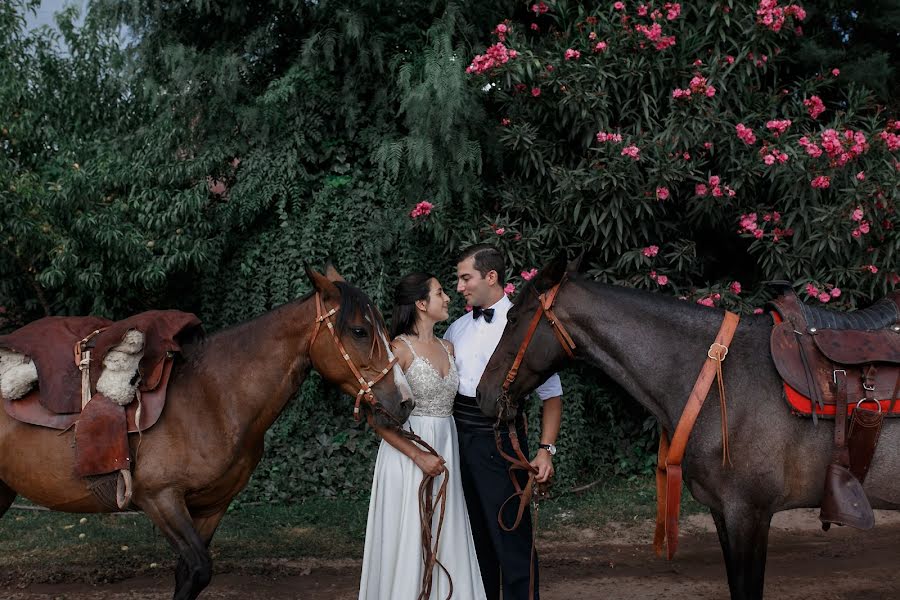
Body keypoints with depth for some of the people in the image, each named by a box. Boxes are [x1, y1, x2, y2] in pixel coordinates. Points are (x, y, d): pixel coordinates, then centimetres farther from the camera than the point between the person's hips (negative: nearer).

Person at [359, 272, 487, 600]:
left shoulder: (448, 349, 10)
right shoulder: (400, 349, -11)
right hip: (408, 454, -6)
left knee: (446, 542, 10)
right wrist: (418, 456, -18)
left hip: (445, 451, 7)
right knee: (409, 541, 0)